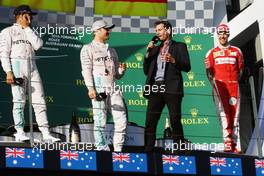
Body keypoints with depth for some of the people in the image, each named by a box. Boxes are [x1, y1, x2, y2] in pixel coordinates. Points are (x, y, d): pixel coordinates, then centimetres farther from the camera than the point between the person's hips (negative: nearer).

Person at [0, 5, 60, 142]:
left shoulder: (30, 33, 24)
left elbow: (38, 45, 2)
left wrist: (27, 28, 6)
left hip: (32, 67, 5)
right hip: (17, 65, -5)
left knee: (39, 101, -3)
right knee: (19, 100, -7)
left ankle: (46, 134, -5)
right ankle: (20, 133, -5)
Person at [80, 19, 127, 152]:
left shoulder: (112, 51, 27)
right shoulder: (88, 49, 9)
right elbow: (86, 70, -3)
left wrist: (121, 70, 2)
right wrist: (90, 88, -16)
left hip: (113, 88, 5)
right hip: (98, 87, -5)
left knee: (121, 120, -3)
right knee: (100, 120, -8)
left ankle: (118, 149, 2)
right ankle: (102, 148, -4)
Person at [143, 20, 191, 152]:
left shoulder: (179, 46, 10)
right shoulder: (155, 49, 24)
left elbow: (187, 67, 0)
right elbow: (146, 71, 20)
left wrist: (173, 60, -16)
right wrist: (148, 53, 9)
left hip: (171, 88, -4)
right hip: (156, 88, 4)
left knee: (175, 121, -9)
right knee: (150, 121, -3)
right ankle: (148, 150, -3)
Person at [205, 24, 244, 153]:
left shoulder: (236, 51, 14)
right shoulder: (212, 53, 11)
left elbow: (240, 70, 17)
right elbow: (209, 72, 8)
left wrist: (234, 82, 9)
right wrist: (214, 83, -3)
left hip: (233, 85, 2)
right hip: (219, 85, -2)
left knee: (234, 115, 0)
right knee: (223, 114, -9)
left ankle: (236, 145, 1)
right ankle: (227, 142, -14)